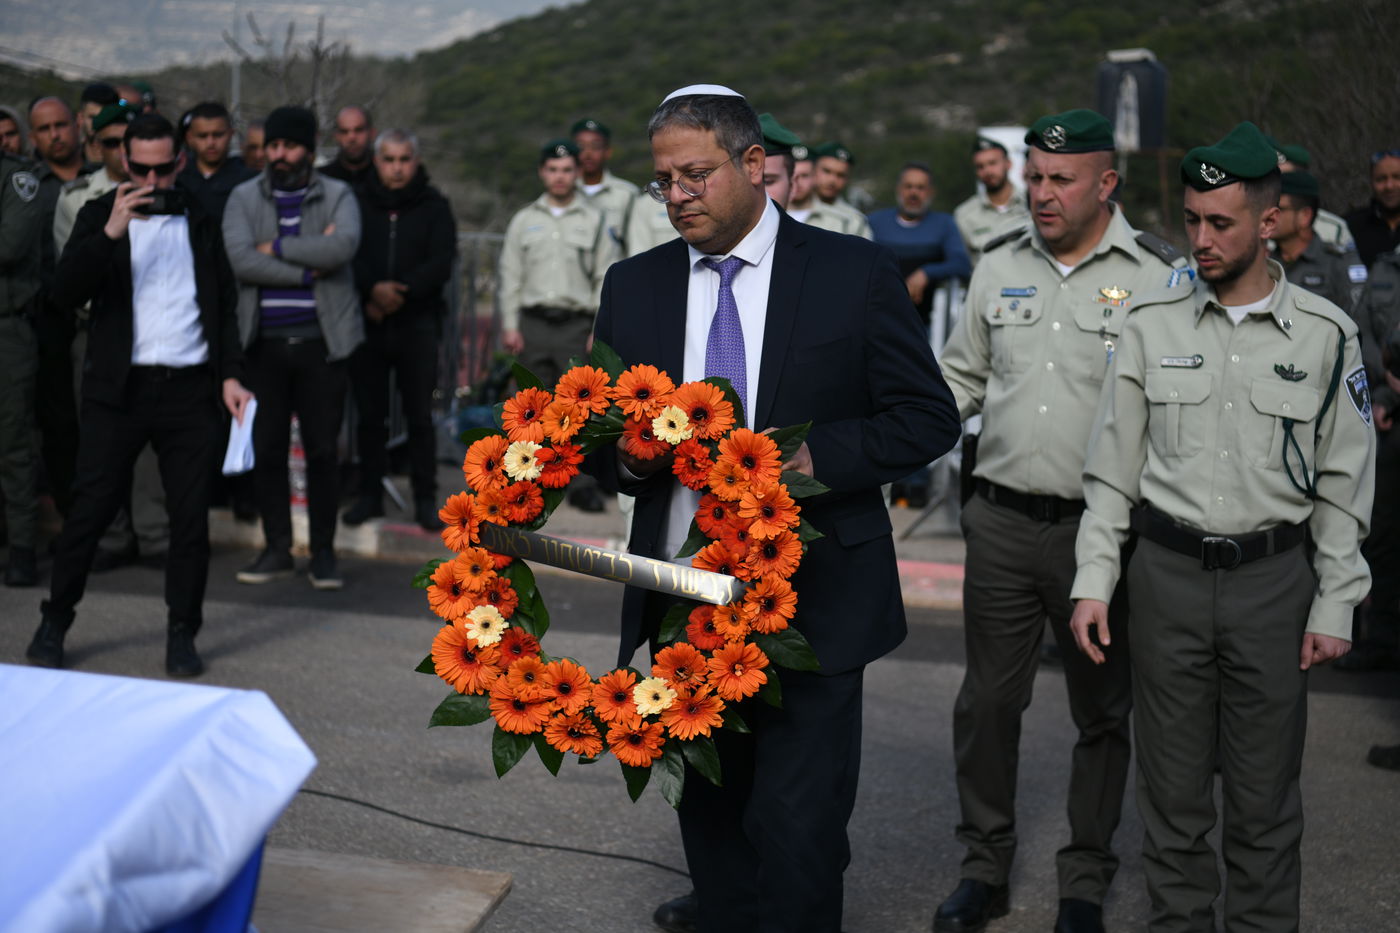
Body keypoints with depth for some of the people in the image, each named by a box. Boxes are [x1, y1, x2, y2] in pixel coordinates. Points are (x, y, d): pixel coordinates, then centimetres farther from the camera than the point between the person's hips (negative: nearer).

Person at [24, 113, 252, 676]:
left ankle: (182, 634, 13)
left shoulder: (200, 220, 10)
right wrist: (110, 233, -20)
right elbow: (64, 293, -9)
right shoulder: (100, 215, 4)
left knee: (191, 515, 2)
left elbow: (224, 305, 16)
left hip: (190, 390, 2)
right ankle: (54, 624, 15)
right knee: (90, 508, 0)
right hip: (119, 389, -1)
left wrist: (230, 375, 6)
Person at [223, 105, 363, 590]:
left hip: (320, 341, -1)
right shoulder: (244, 198, 7)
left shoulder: (337, 196, 5)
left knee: (322, 449, 2)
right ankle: (277, 548, 16)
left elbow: (344, 245, -16)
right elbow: (240, 259, -10)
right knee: (267, 448, 5)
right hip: (264, 344, 1)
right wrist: (310, 267, -11)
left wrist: (277, 247, -11)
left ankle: (323, 551, 12)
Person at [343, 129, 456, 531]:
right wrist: (373, 290, -21)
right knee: (370, 414, 6)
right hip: (367, 325, 1)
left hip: (417, 323, -1)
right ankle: (370, 494, 16)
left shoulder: (434, 207, 5)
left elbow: (442, 263, -5)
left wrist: (400, 291, -17)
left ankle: (425, 498, 7)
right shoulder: (359, 204, 7)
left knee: (420, 415, 0)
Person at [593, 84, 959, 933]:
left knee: (797, 827, -5)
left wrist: (816, 456, -17)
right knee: (710, 814, 14)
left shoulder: (854, 273, -2)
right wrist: (629, 456, -10)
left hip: (812, 606, -4)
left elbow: (928, 417, -2)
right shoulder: (634, 287, 8)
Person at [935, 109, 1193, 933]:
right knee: (988, 701, 9)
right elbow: (962, 376, 18)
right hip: (1002, 522, 4)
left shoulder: (1161, 276, -6)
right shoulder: (1000, 267, 8)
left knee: (1102, 713, 10)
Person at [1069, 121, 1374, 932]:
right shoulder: (1155, 324, 3)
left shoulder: (1325, 334, -1)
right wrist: (1094, 583, 0)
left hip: (1273, 577, -1)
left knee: (1266, 795, 7)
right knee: (1174, 787, 10)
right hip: (1167, 574, 1)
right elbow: (1113, 469, 5)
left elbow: (1344, 483, 2)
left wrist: (1334, 607, -2)